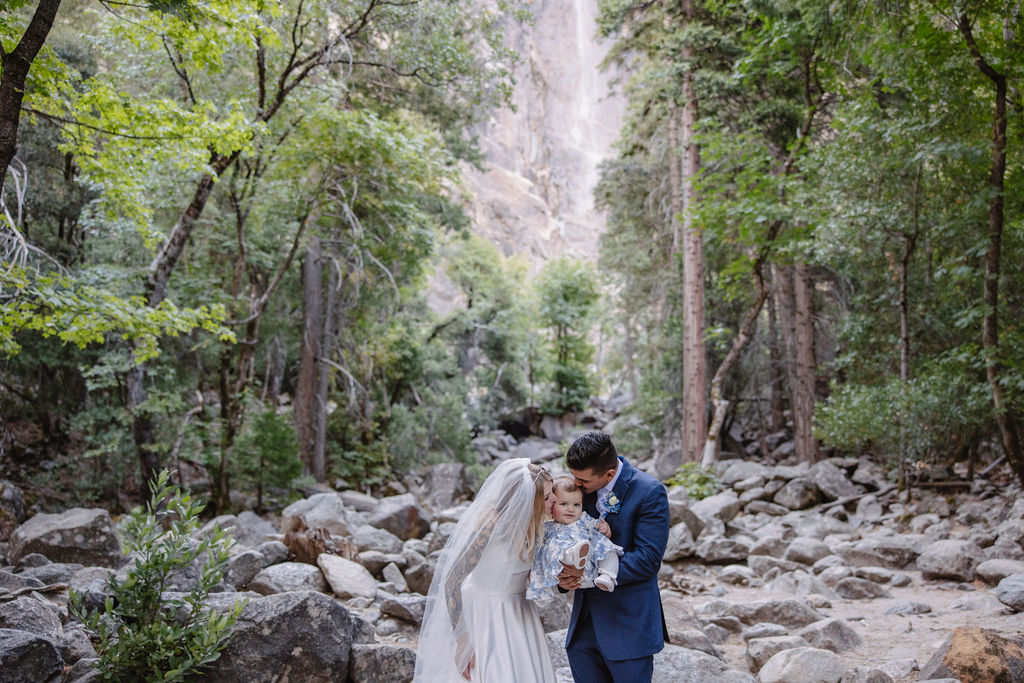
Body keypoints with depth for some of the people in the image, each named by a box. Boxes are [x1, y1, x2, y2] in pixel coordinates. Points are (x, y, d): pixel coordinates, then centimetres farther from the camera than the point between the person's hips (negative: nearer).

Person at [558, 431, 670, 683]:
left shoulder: (650, 492, -15)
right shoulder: (580, 486, 0)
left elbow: (647, 559, -18)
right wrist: (563, 574, -12)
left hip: (628, 621, -5)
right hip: (585, 615, 5)